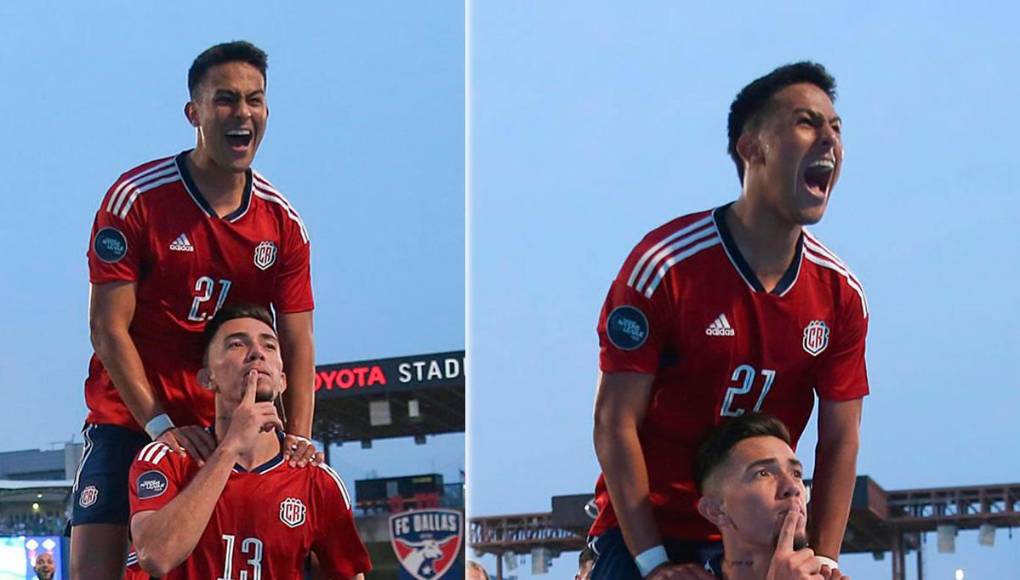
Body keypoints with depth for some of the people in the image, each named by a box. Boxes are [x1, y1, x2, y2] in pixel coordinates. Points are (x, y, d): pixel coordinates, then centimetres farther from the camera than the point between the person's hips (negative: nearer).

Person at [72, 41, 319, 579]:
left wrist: (298, 438, -13)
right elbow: (109, 327, -12)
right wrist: (160, 425, -20)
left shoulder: (282, 222, 2)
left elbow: (296, 342, 2)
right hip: (130, 420, -4)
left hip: (229, 426, 4)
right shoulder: (136, 197, -10)